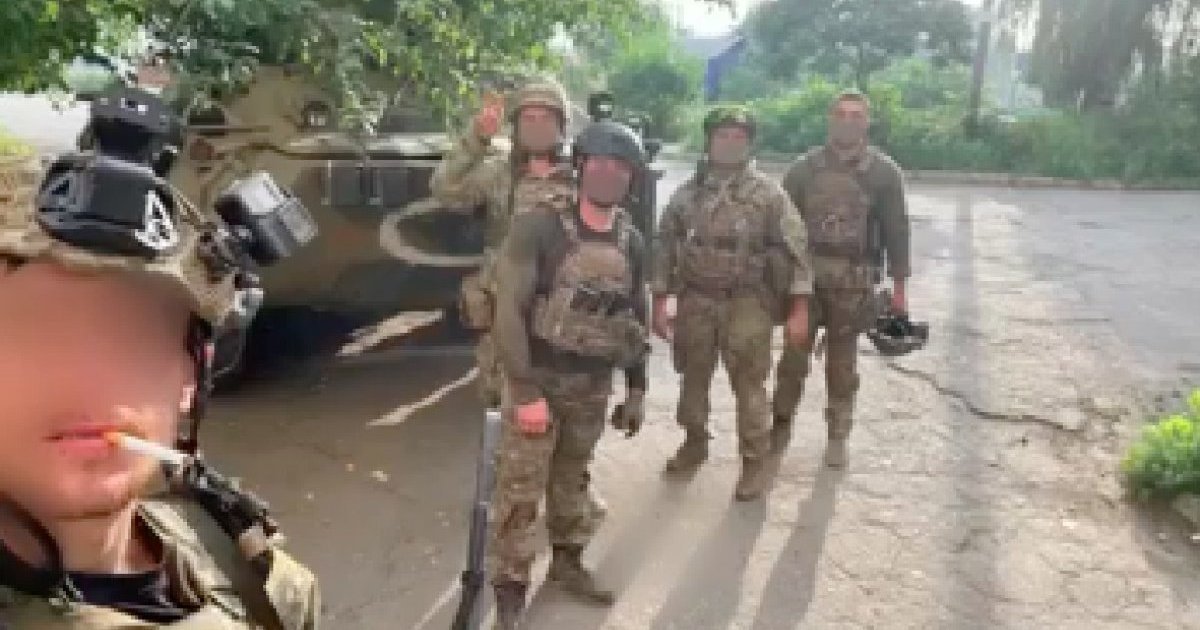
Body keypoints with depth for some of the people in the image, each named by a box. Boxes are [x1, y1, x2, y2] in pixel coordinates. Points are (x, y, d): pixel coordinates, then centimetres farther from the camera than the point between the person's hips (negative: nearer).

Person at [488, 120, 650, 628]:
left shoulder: (631, 240, 3)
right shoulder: (538, 223, -15)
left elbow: (635, 317, 13)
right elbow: (509, 310, -18)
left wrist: (636, 390, 12)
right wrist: (526, 392, -22)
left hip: (594, 385, 5)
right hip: (538, 376, -5)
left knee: (573, 477, 20)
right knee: (520, 488, -1)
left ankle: (567, 560, 39)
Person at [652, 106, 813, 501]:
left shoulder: (768, 193, -3)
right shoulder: (688, 192, 4)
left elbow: (796, 249, -6)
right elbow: (666, 247, 8)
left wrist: (799, 309, -12)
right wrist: (659, 302, 3)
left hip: (748, 301, -3)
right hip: (695, 299, 3)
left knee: (749, 384, -2)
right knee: (693, 378, 14)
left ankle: (756, 462, 12)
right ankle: (694, 443, 35)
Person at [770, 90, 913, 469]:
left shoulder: (885, 172, 1)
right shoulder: (805, 167, 4)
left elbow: (896, 230, 1)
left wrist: (899, 286, -2)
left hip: (854, 283, -1)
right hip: (805, 275, 1)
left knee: (842, 365, 8)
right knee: (794, 357, 5)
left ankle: (837, 437, 21)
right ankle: (781, 426, 22)